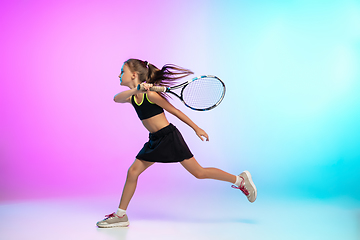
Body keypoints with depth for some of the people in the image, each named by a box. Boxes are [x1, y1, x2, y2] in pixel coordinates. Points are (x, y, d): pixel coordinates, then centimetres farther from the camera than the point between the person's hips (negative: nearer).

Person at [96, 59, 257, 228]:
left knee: (199, 173, -3)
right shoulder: (132, 97, 4)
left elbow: (175, 111, -11)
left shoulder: (151, 94, -18)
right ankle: (120, 215, 13)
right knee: (133, 172, 2)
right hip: (155, 140, 8)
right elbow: (116, 99, -17)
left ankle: (240, 179, 13)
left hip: (169, 137, -7)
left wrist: (196, 128, -5)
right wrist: (135, 90, -34)